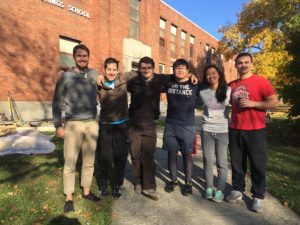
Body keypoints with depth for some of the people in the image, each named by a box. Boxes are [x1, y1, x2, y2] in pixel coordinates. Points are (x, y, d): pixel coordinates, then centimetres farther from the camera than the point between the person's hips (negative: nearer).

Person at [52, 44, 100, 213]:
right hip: (73, 124, -2)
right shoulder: (66, 76, -1)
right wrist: (58, 125, -4)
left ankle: (87, 191, 30)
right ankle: (69, 197, 20)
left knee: (89, 161, 12)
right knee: (70, 163, 3)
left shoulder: (95, 74, 7)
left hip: (92, 123, 3)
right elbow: (57, 102, 1)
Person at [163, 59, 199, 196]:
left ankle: (188, 183, 23)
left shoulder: (195, 85, -1)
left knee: (187, 155, 7)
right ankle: (173, 180, 30)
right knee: (171, 154, 11)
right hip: (170, 125, 3)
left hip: (187, 126, -2)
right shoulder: (168, 83, 4)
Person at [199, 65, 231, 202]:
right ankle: (209, 187, 24)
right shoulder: (202, 92, 1)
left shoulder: (228, 90, -2)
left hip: (223, 131, -1)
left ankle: (220, 190, 20)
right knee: (208, 160, 8)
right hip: (206, 130, 1)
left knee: (221, 162, 5)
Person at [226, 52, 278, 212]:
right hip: (235, 130, 4)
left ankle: (258, 196, 20)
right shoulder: (232, 85, 9)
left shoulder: (261, 81, -5)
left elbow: (274, 102, -7)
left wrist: (252, 103, -17)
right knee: (237, 162, 12)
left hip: (255, 131, -4)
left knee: (257, 164, 5)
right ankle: (237, 190, 28)